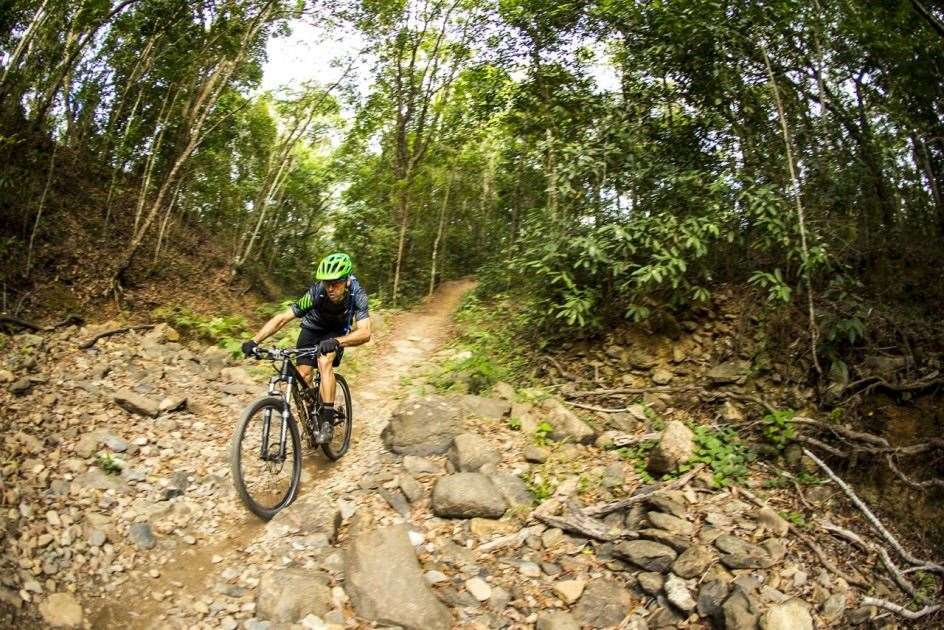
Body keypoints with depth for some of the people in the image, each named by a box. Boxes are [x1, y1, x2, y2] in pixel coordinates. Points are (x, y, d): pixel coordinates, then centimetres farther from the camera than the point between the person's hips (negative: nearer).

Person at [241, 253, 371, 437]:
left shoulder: (357, 295, -35)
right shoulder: (316, 293, -34)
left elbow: (365, 332, -46)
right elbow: (282, 318, -33)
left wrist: (336, 342, -63)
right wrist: (254, 341, -44)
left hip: (337, 332, -1)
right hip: (312, 328, 2)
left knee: (324, 362, -29)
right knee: (303, 375, -9)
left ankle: (327, 420, -21)